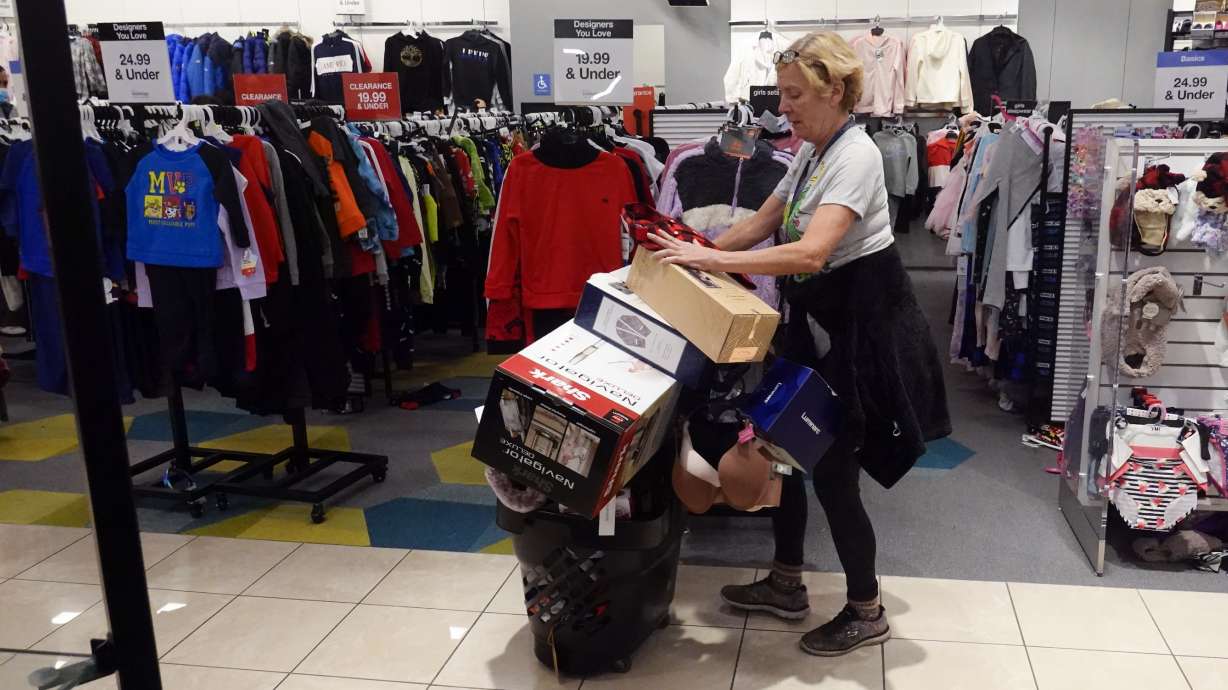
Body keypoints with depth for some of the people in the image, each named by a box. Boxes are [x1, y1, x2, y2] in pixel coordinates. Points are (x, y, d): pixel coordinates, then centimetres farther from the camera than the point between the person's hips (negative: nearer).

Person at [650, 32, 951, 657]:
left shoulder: (856, 156, -22)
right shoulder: (809, 152, 7)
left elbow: (811, 253, -35)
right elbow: (762, 223, 17)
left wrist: (709, 258, -37)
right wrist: (699, 252, 4)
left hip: (862, 324, -9)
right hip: (816, 318, 9)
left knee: (833, 471, 0)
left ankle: (867, 614, 20)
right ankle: (786, 583, 33)